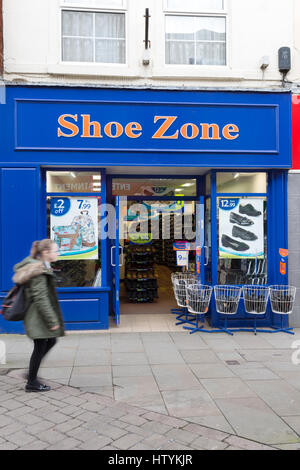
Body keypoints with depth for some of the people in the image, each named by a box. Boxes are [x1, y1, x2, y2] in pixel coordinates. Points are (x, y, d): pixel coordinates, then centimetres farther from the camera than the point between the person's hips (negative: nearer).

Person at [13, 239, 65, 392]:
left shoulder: (42, 268, 11)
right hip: (38, 317, -10)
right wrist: (52, 321, -21)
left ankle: (32, 373, 30)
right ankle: (32, 383, 18)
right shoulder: (39, 272, -21)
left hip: (38, 316, 10)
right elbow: (40, 298, -24)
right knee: (39, 348, 2)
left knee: (51, 341, 19)